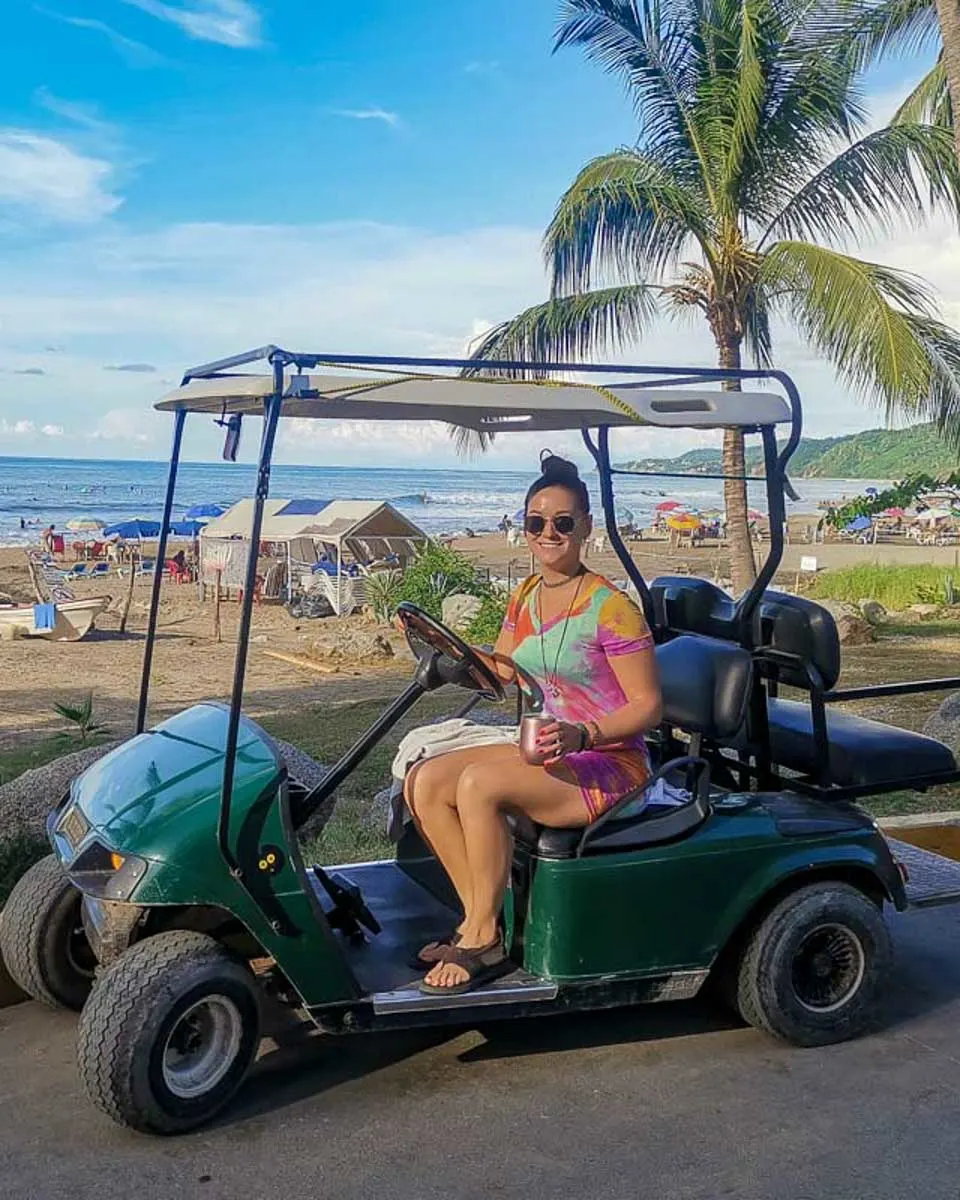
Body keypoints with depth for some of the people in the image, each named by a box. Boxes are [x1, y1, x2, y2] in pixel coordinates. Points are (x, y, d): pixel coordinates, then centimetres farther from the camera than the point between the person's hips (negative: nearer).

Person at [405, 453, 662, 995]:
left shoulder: (610, 607, -15)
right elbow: (501, 668, 19)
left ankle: (484, 942, -14)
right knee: (424, 781, -10)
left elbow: (648, 705, -14)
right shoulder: (526, 596, 7)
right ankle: (478, 920, -2)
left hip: (612, 763, -8)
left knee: (480, 783, -29)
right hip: (552, 751, 8)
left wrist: (582, 736, -28)